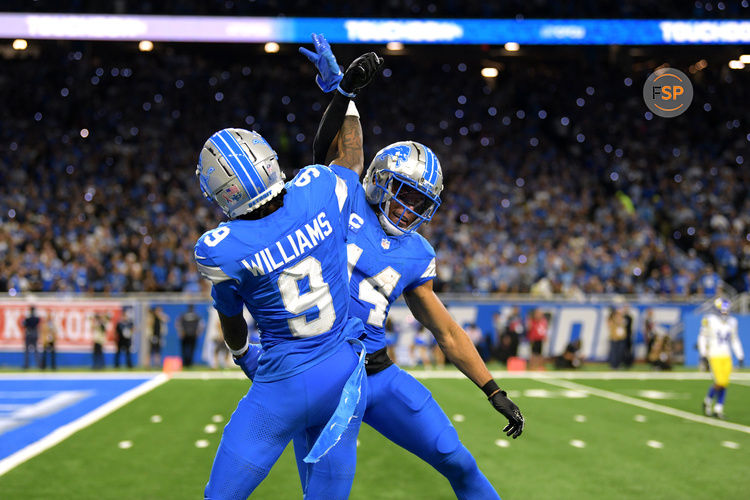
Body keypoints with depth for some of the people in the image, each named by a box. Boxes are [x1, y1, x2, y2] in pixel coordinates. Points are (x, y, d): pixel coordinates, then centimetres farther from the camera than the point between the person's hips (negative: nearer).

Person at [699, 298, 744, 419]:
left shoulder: (731, 322, 8)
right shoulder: (709, 320, -7)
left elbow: (734, 340, 16)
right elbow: (702, 337, -1)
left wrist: (740, 356, 11)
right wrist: (703, 354, -6)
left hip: (726, 357, 5)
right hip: (714, 356, -5)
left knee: (725, 383, 2)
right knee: (720, 382, -13)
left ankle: (718, 409, 13)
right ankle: (708, 401, 13)